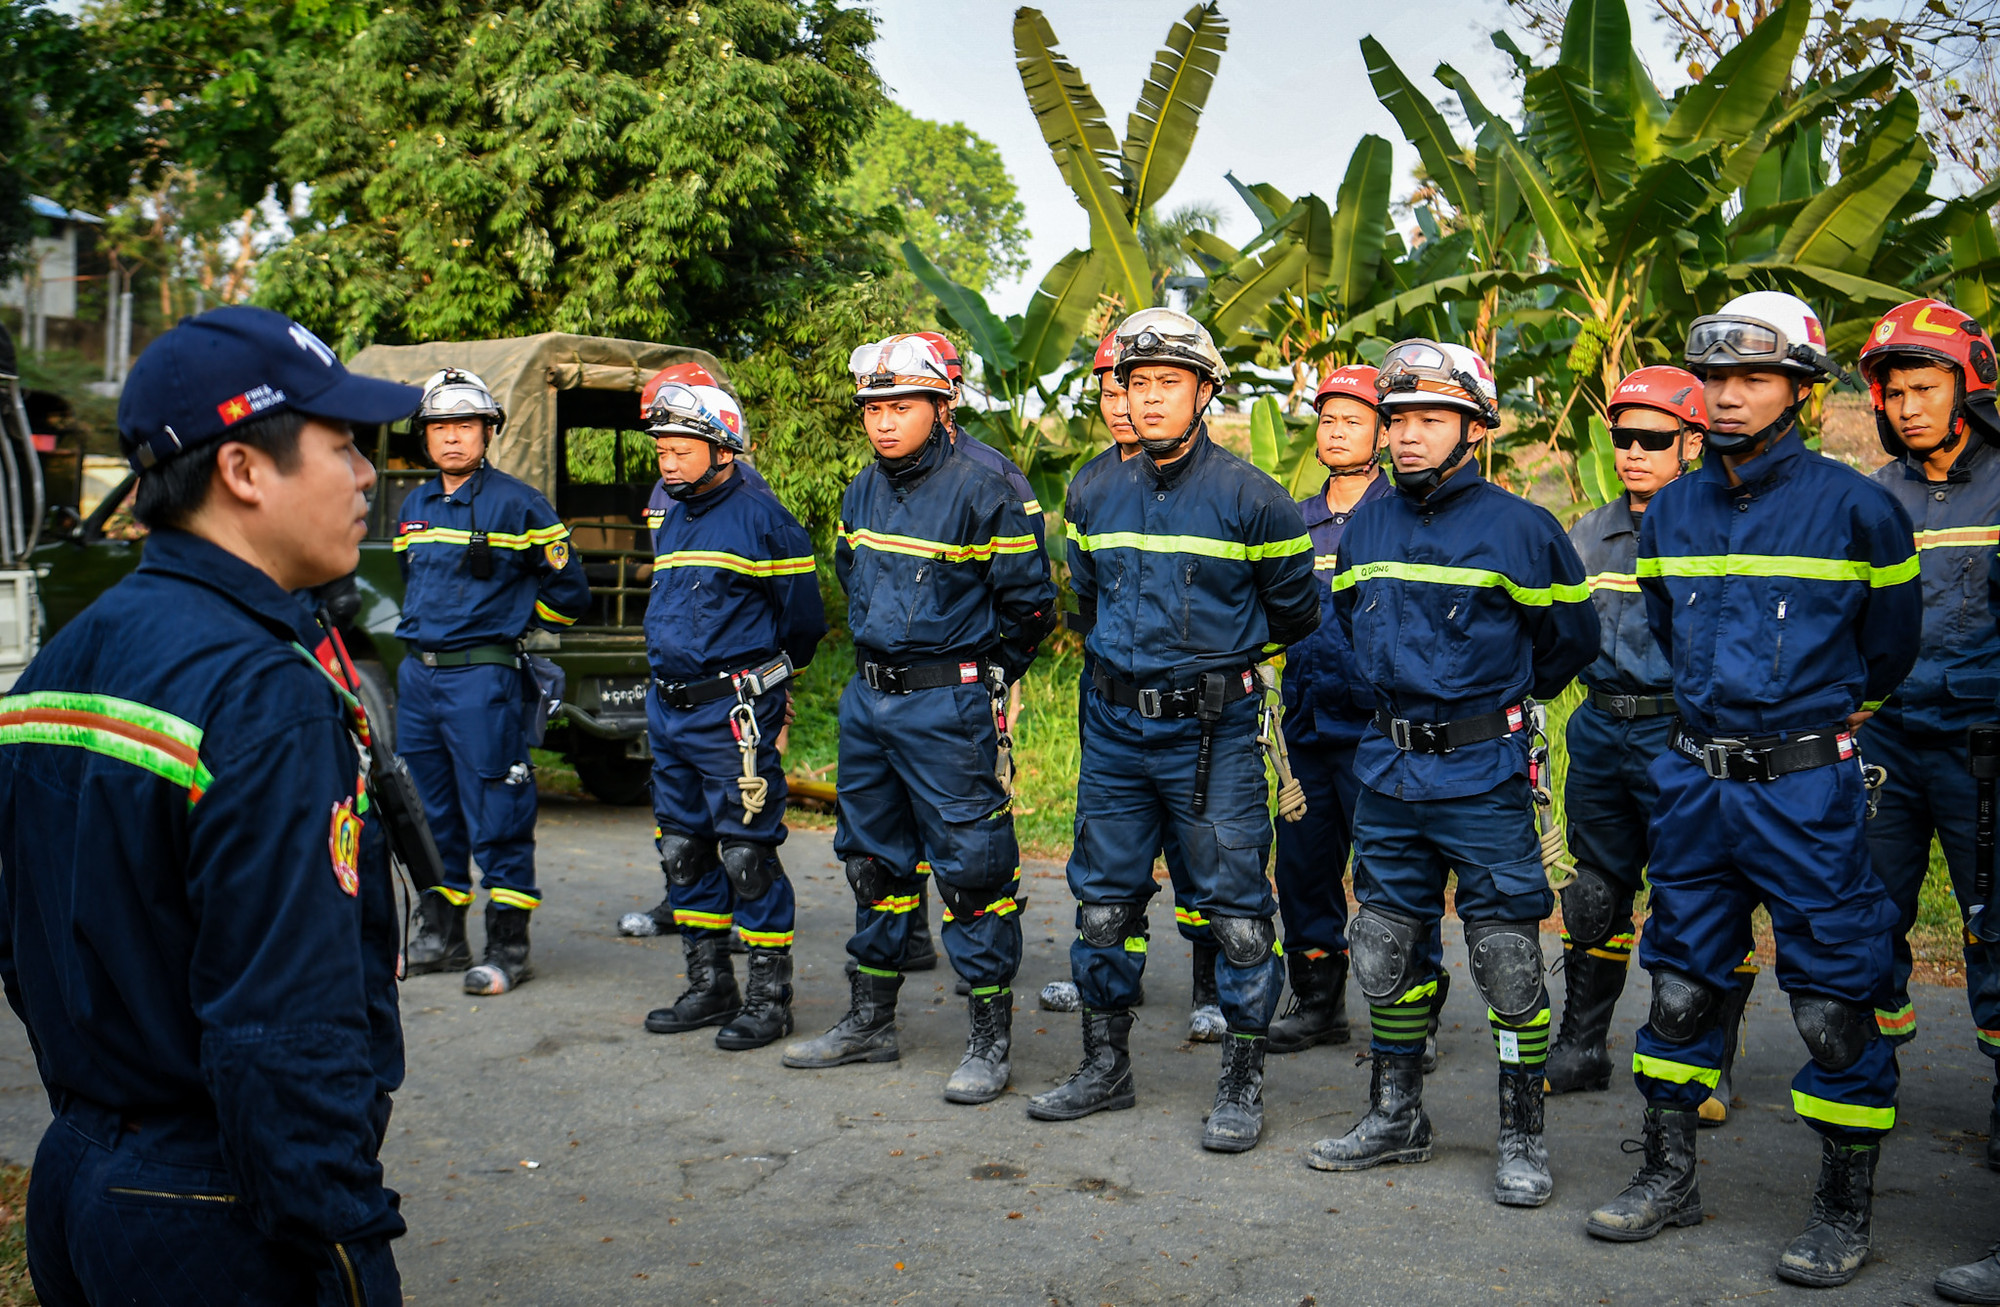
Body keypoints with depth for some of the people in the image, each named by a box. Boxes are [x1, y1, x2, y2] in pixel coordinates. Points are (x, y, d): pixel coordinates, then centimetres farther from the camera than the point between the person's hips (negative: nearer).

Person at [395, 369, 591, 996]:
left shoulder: (516, 503, -6)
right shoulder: (414, 507, 14)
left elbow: (567, 589, -1)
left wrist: (504, 617, 6)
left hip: (482, 677, -7)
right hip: (417, 674, 7)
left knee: (496, 817, -4)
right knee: (430, 813, 13)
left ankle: (508, 945, 4)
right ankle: (441, 936, 25)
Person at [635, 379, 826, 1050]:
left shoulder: (760, 517, -9)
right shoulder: (670, 520, 14)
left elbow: (803, 615, -3)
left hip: (734, 713, -8)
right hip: (669, 709, 8)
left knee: (747, 855, -4)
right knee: (682, 849, 13)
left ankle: (770, 995, 7)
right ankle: (710, 986, 25)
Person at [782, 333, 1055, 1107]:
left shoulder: (981, 492, -12)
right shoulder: (860, 495, 9)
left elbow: (1030, 603, -8)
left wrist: (981, 678, 2)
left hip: (948, 705, -7)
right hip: (867, 697, 8)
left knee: (969, 867, -4)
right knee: (873, 859, 15)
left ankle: (989, 1041, 7)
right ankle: (870, 1021, 29)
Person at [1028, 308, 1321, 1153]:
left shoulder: (1250, 498, -8)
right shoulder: (1098, 498, 6)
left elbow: (1293, 614, 5)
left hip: (1213, 731, -4)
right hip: (1115, 727, 5)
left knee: (1235, 909, 0)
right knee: (1104, 901, 11)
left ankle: (1242, 1085, 14)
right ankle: (1105, 1067, 26)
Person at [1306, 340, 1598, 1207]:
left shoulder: (1519, 528, -7)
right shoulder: (1367, 530, 7)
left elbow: (1570, 637, 6)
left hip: (1483, 775, -5)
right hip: (1387, 769, 5)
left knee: (1507, 957, 0)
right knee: (1386, 949, 12)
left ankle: (1522, 1137, 14)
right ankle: (1396, 1118, 27)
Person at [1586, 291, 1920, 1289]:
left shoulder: (1854, 506, -7)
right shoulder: (1670, 513, 6)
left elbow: (1887, 646, 8)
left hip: (1807, 786, -4)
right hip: (1695, 783, 5)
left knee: (1834, 1000, 2)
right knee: (1680, 983, 12)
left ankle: (1844, 1209, 17)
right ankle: (1669, 1175, 26)